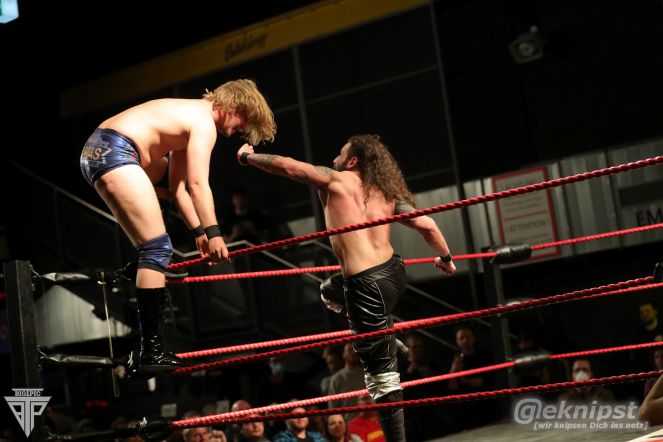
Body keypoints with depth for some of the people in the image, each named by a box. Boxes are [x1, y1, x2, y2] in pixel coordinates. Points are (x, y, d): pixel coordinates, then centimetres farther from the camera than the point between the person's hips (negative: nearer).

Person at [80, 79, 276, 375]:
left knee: (155, 250, 14)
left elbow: (179, 187, 23)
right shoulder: (204, 120, -4)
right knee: (158, 249, -11)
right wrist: (213, 233, -17)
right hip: (115, 150, -11)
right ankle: (152, 353, -13)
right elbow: (198, 184, -16)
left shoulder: (188, 117, 25)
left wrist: (199, 231, 18)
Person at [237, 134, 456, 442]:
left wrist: (248, 156, 16)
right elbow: (426, 225, 6)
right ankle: (386, 337, 29)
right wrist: (445, 258, 22)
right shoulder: (388, 194, 13)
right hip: (392, 271, 7)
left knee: (380, 371, -2)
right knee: (330, 292, 35)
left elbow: (286, 165, -1)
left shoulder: (336, 179, 0)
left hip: (367, 284, -7)